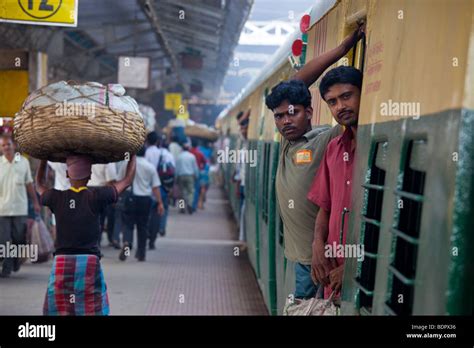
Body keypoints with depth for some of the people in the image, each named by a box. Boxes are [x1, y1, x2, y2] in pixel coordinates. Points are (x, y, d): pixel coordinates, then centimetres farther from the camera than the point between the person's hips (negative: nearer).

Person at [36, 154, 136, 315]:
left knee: (59, 309, 9)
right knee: (92, 310, 4)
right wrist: (133, 155, 20)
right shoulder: (96, 196, -5)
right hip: (89, 261, -2)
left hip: (62, 262, 2)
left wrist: (43, 160, 37)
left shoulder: (57, 197, 2)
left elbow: (40, 185, 26)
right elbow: (127, 180, 7)